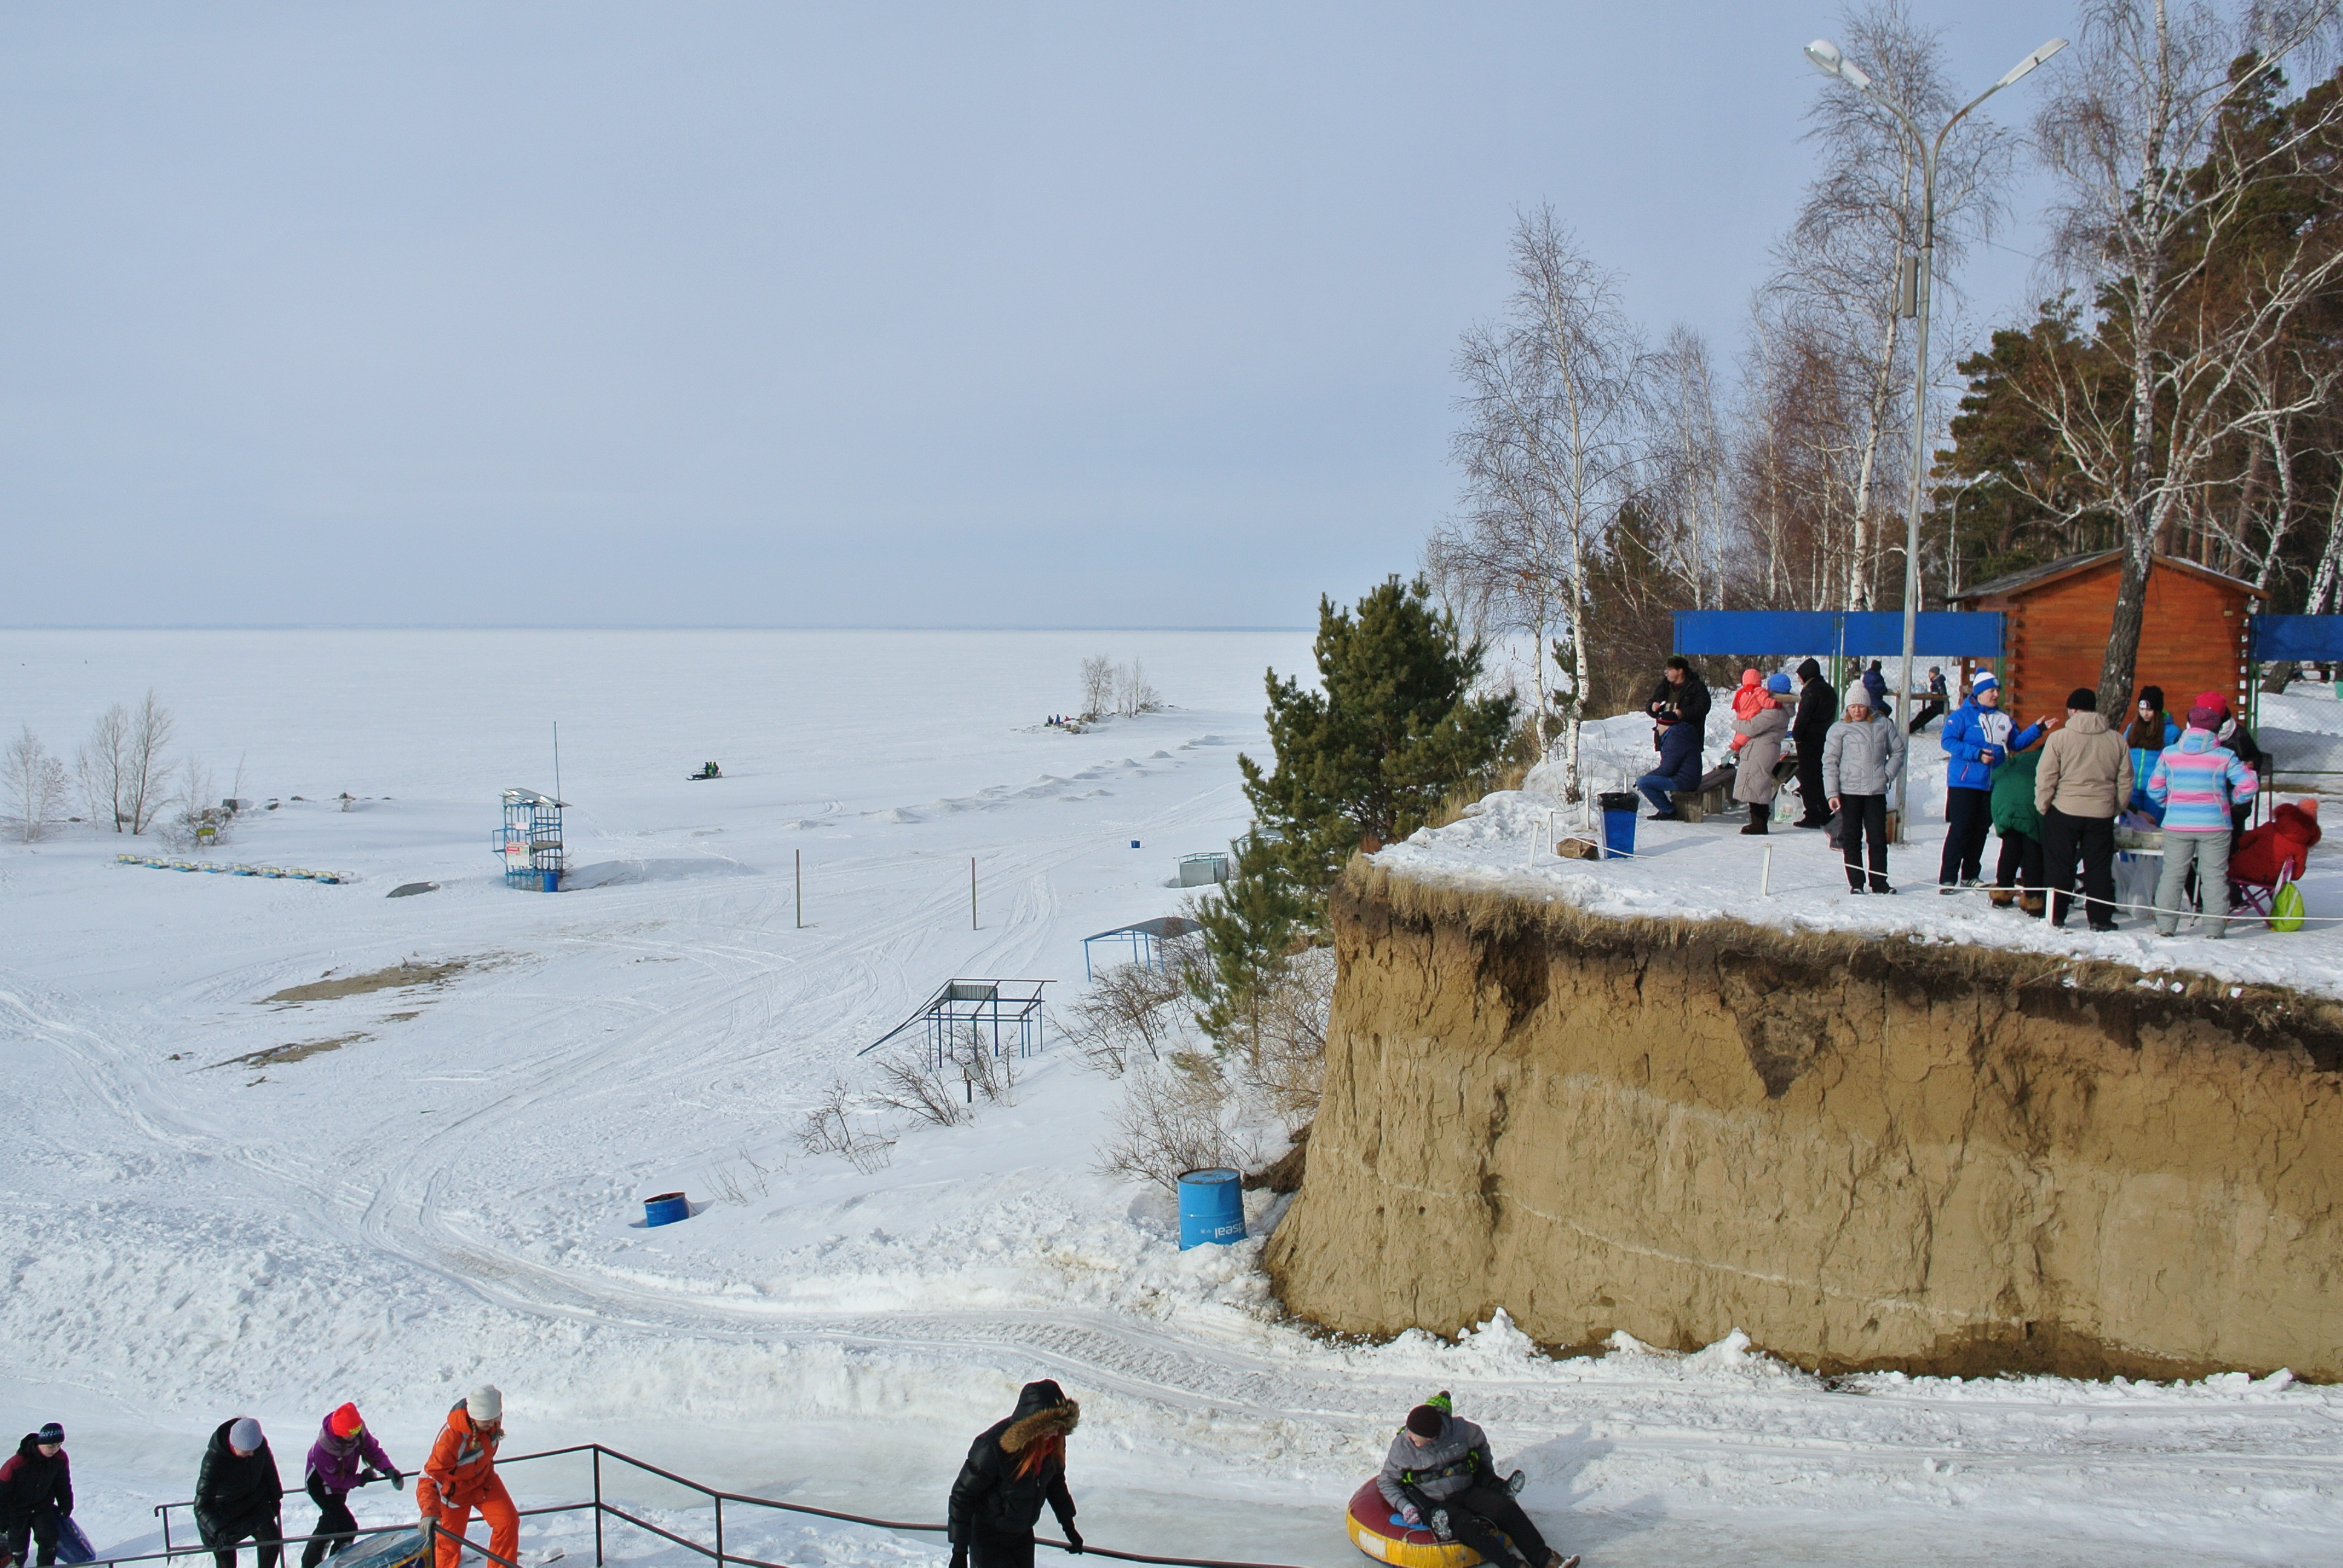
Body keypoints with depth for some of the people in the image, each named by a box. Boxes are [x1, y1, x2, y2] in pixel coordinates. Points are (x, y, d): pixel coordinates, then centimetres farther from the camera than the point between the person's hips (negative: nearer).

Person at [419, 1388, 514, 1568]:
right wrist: (430, 1511, -56)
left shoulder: (493, 1420, -20)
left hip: (484, 1479, 4)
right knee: (449, 1543, 9)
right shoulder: (450, 1439, -40)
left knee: (508, 1522, -12)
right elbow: (428, 1478, -41)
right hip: (455, 1489, -4)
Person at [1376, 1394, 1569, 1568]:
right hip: (1437, 1504, -3)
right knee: (1470, 1528, -32)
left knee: (1508, 1509, -20)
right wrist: (1404, 1507, -14)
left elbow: (1481, 1443, 15)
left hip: (1468, 1491, 3)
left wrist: (1490, 1477, 16)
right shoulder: (1402, 1446, -11)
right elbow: (1386, 1481, 1)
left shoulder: (1460, 1429, -9)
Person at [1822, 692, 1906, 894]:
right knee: (1851, 839, 2)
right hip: (1849, 792, -2)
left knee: (1878, 838, 4)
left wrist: (1888, 774, -1)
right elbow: (1830, 763, 0)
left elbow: (1898, 752, 15)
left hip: (1876, 792, 2)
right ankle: (1855, 883, 8)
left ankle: (1879, 882, 12)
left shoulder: (1884, 724, 8)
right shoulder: (1839, 729, 2)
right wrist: (1832, 793, -8)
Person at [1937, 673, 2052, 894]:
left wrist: (2037, 729, 6)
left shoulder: (2003, 719, 14)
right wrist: (1976, 754, -21)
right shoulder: (1963, 715, -6)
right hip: (1964, 782, -6)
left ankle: (1970, 876, 20)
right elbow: (1947, 741, -15)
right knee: (1960, 830, -9)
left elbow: (2016, 743, 19)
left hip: (1992, 784, 6)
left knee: (1981, 830, 10)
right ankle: (1947, 879, -7)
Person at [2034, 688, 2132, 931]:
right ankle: (2100, 918, 10)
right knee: (2099, 867, 9)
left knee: (2059, 866, 7)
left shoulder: (2059, 739, -9)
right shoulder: (2117, 741, 3)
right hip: (2101, 814, 3)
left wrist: (2042, 807, 2)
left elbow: (2045, 779, -9)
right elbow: (2125, 782, 8)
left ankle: (2056, 915, 9)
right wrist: (2115, 809, 18)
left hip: (2064, 812, -3)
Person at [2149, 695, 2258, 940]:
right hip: (2214, 826, -1)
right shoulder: (2223, 756, -8)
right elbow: (2249, 784, -10)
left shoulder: (2169, 753, -2)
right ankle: (2215, 928, 6)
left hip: (2176, 825, 2)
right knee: (2215, 875, 6)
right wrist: (2232, 799, 9)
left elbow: (2155, 789, 3)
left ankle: (2165, 925, 8)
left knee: (2172, 874, 9)